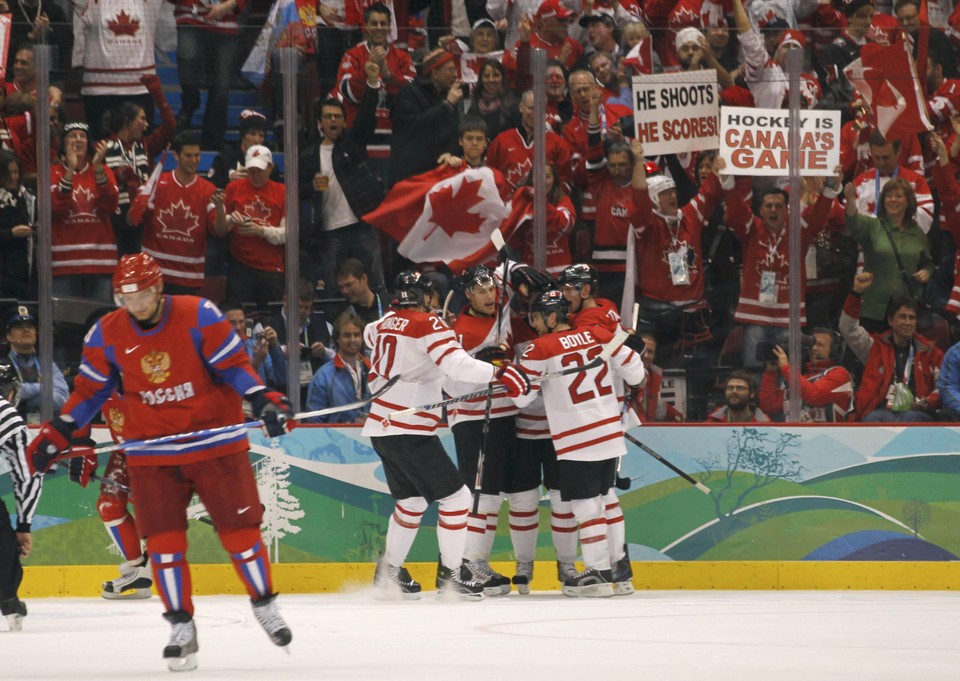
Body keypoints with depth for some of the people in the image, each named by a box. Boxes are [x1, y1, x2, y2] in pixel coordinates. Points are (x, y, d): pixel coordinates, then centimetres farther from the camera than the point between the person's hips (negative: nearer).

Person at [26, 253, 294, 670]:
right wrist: (56, 434, 2)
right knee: (163, 538, -3)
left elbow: (232, 366, -9)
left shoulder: (199, 316, -12)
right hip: (151, 454, 2)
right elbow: (91, 391, 7)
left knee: (239, 527, 1)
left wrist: (262, 400, -23)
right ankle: (181, 628, 6)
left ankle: (265, 604, 22)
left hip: (215, 441, -2)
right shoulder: (107, 334, -2)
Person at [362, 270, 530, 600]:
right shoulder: (428, 325, -13)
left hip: (380, 428, 9)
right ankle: (451, 573, 1)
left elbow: (369, 335, 35)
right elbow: (456, 364, -26)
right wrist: (499, 373, -27)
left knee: (411, 500, 23)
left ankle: (389, 572, 26)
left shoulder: (385, 324, 10)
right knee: (455, 496, -1)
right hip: (410, 431, -9)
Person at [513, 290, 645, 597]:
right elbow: (634, 373, 6)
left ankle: (599, 572, 0)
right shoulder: (599, 335, 3)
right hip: (610, 432, 6)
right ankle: (620, 568, 23)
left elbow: (521, 395, -8)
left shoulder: (541, 349, -11)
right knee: (605, 494, 19)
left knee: (585, 502, 0)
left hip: (576, 439, -6)